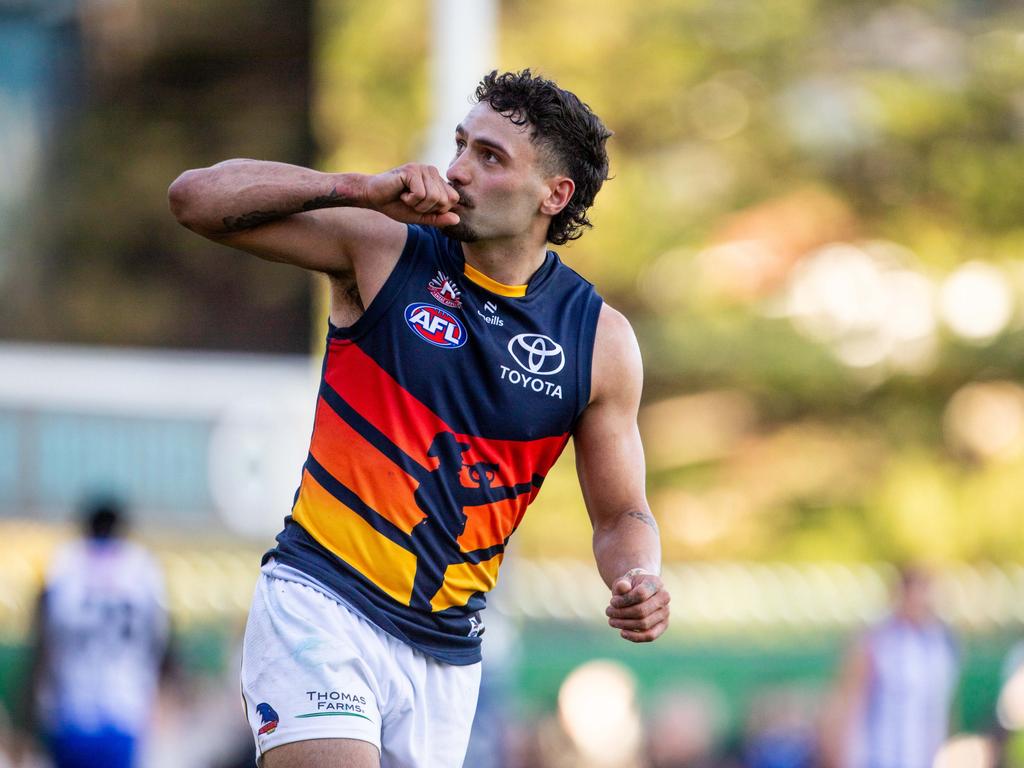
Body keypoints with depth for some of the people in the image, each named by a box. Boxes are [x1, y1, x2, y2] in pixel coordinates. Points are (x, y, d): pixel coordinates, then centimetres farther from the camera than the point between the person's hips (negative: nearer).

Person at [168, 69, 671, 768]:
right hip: (322, 605, -3)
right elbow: (197, 197, -6)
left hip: (447, 650, 3)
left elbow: (621, 513, 10)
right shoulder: (383, 252, -2)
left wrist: (638, 580, -13)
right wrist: (363, 190, -15)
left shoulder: (600, 339, 2)